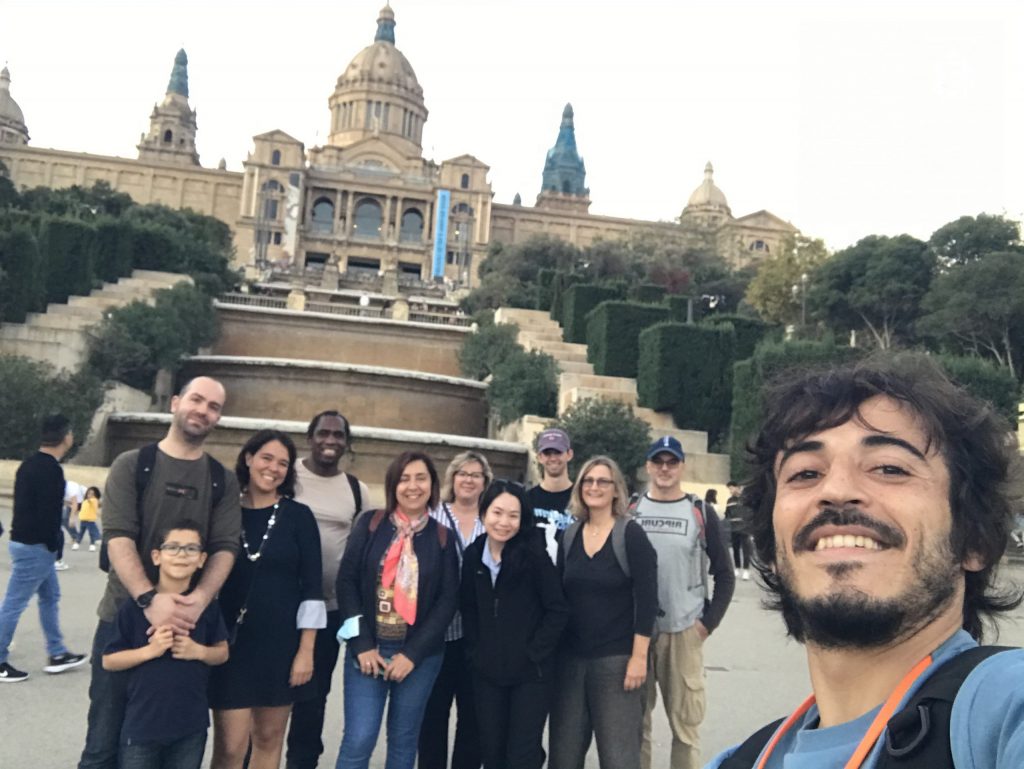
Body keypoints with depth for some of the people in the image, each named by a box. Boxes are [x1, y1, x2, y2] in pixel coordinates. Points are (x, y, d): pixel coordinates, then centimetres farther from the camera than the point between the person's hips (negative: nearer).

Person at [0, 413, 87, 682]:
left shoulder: (30, 464, 11)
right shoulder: (51, 469, -19)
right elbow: (48, 513, -23)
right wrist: (53, 546, -11)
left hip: (26, 541, 10)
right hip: (35, 546, -10)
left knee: (50, 597, 16)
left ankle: (57, 655, 23)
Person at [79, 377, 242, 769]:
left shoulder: (223, 481, 6)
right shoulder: (131, 465, 0)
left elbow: (225, 547, -2)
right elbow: (117, 537, -11)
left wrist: (199, 599, -21)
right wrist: (149, 599, -25)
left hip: (188, 621, 2)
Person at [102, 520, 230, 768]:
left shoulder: (206, 605, -2)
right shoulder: (134, 606, -9)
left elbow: (222, 652, 8)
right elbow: (108, 660, -4)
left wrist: (198, 651, -12)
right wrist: (150, 650, -18)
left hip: (191, 723, 2)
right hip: (142, 724, -2)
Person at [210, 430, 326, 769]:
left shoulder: (298, 516, -1)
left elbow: (311, 587, -2)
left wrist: (306, 650, -6)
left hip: (282, 640, 1)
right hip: (232, 639, 0)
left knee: (269, 739, 12)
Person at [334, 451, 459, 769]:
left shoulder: (442, 537, 2)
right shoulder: (369, 524, 1)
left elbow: (448, 600, -1)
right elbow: (346, 582, -2)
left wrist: (412, 653, -8)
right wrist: (362, 644, -9)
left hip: (420, 653, 1)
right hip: (368, 648, -1)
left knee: (403, 739, 11)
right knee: (359, 739, -5)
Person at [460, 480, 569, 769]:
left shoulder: (535, 557, -14)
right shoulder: (473, 555, 0)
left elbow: (558, 610, -11)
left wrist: (535, 654, -13)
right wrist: (475, 652, 5)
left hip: (531, 673, -4)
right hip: (487, 672, 5)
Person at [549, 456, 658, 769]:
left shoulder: (631, 535, -8)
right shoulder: (569, 535, 6)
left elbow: (646, 599, -11)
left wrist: (639, 657, -14)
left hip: (617, 659, -4)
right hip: (570, 657, 5)